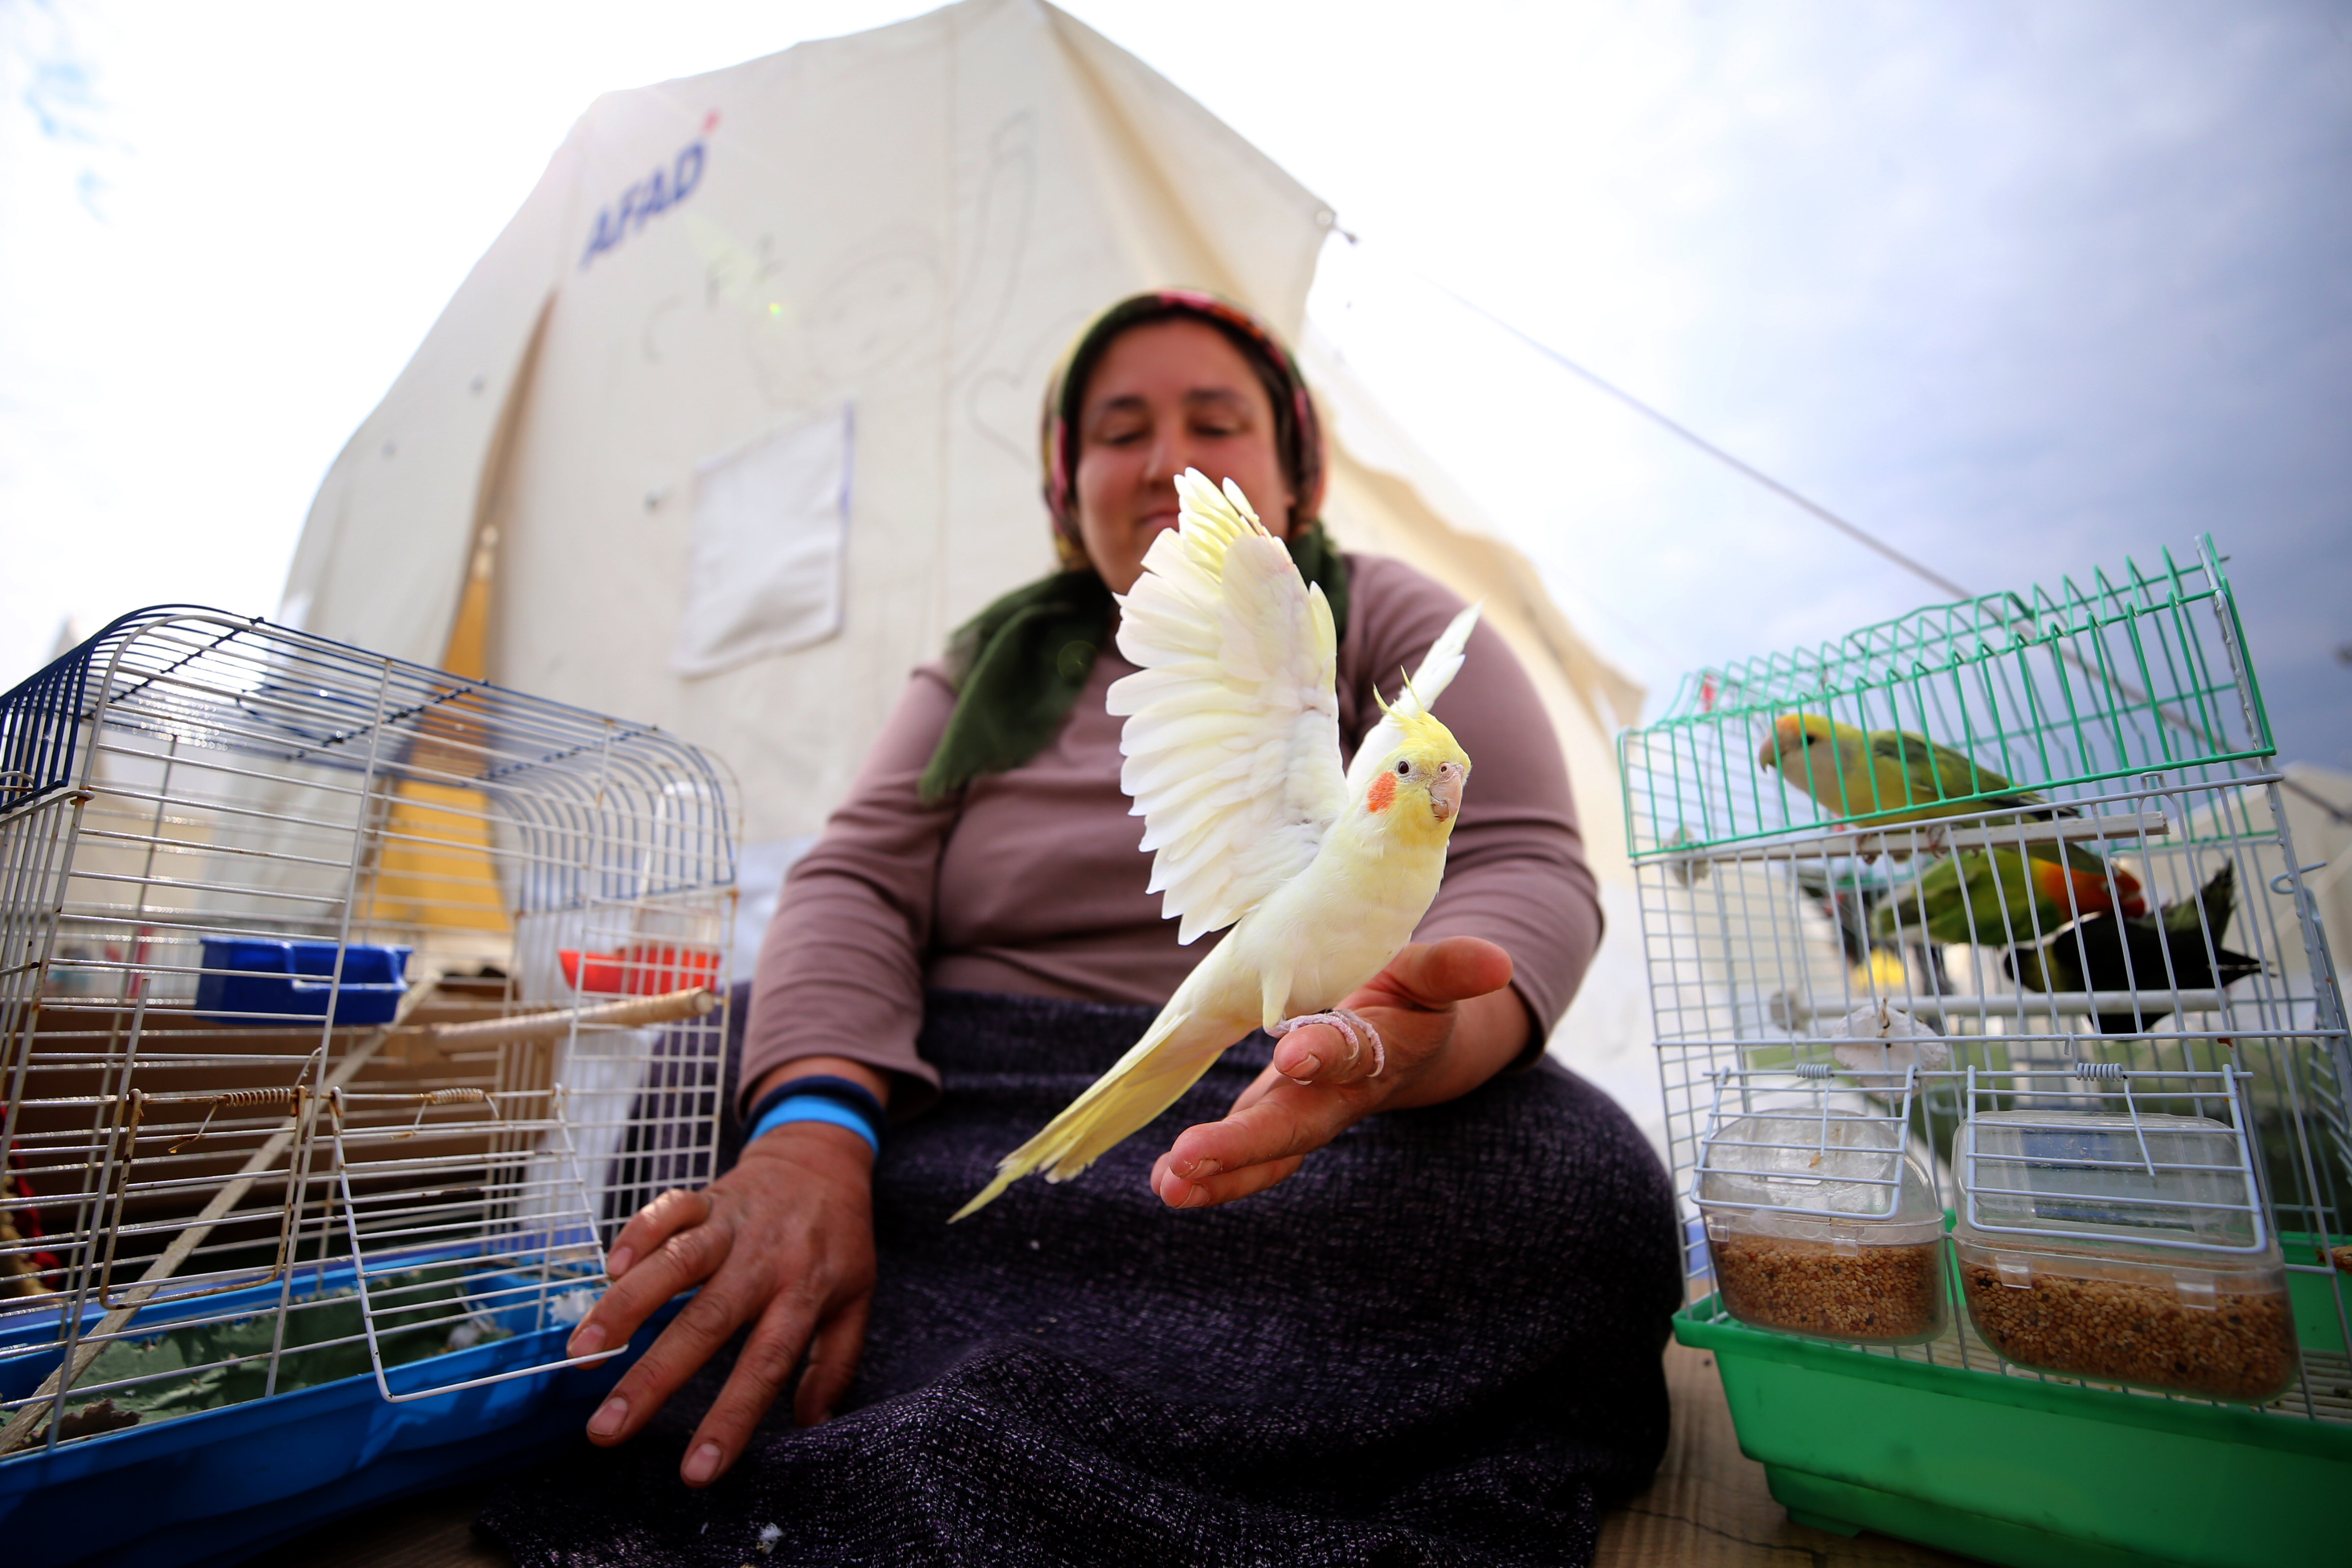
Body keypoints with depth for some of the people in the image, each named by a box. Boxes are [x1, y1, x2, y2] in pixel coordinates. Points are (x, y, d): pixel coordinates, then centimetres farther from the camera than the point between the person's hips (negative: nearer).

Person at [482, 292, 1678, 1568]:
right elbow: (859, 879, 2)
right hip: (961, 1116, 1)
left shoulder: (1391, 630, 7)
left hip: (1288, 1132, 0)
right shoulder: (993, 658, 14)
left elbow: (1526, 870, -6)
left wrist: (1409, 1037, -31)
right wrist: (813, 1131, -20)